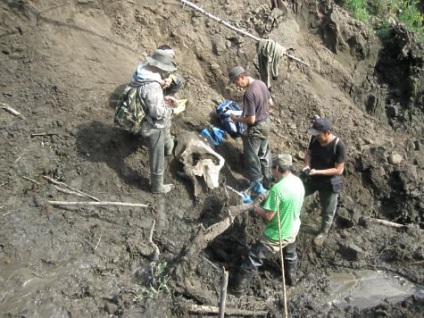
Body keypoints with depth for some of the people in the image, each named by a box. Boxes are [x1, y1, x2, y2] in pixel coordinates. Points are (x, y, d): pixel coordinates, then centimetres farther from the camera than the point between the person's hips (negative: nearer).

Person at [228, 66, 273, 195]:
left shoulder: (249, 93, -29)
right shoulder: (261, 83, -3)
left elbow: (251, 120, -27)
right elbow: (270, 103, 11)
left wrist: (236, 118, -11)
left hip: (256, 128, -9)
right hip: (266, 123, 9)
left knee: (251, 157, 8)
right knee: (264, 153, 22)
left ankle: (257, 186, 18)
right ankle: (267, 181, 36)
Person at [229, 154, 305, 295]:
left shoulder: (278, 188, -32)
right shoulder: (298, 182, -7)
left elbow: (268, 216, -25)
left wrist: (257, 209, -6)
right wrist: (267, 202, 7)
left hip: (276, 235, -7)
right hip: (293, 230, 7)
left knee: (254, 258, 8)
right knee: (290, 254, 33)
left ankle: (237, 286, 20)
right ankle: (291, 278, 55)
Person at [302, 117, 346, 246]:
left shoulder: (339, 146, -30)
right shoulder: (315, 138, -15)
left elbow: (339, 170, -25)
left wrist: (317, 171, -31)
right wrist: (307, 165, -18)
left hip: (329, 182, -5)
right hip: (312, 177, 5)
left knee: (327, 210, 16)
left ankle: (323, 232, 43)